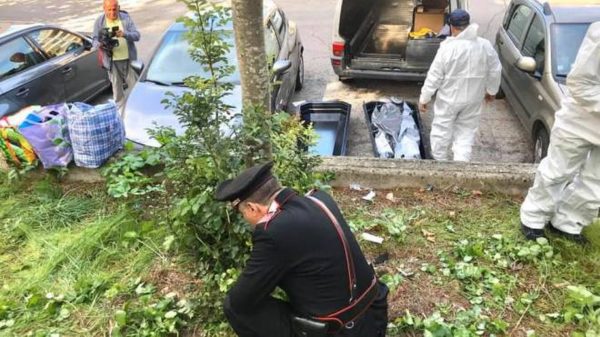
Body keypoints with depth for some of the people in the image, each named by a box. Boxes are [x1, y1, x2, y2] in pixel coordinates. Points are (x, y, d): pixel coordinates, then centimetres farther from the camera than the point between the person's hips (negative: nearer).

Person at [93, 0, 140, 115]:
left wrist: (124, 34, -27)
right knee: (117, 90, 8)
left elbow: (136, 35, -7)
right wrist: (100, 44, -22)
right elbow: (95, 40, 3)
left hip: (129, 59, 0)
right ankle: (121, 114, 19)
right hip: (112, 61, 0)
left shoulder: (126, 18, -1)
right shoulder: (99, 21, 1)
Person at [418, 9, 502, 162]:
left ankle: (439, 162, 28)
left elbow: (434, 76, -14)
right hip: (473, 99, 4)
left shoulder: (447, 47, -17)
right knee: (466, 133, 13)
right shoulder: (485, 46, -5)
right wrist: (491, 90, 21)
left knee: (441, 132, 14)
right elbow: (495, 71, 5)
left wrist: (424, 98, -5)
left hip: (449, 99, -3)